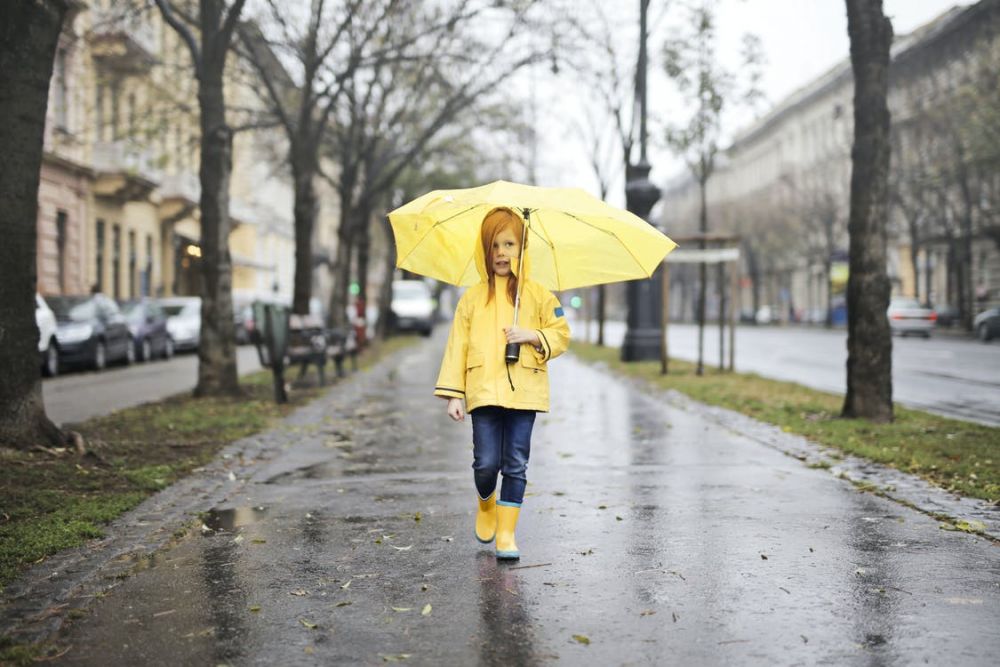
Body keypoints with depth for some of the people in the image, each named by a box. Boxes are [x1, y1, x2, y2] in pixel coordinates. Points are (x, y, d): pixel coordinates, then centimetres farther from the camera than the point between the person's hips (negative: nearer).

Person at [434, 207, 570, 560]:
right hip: (484, 391, 0)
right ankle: (486, 504, 29)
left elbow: (561, 334, 10)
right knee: (486, 463, -4)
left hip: (524, 391, 0)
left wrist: (532, 335, -10)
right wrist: (453, 394, -1)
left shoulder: (537, 295, 7)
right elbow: (457, 346, 5)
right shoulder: (472, 298, 7)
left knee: (516, 465, 2)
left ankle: (506, 532, 12)